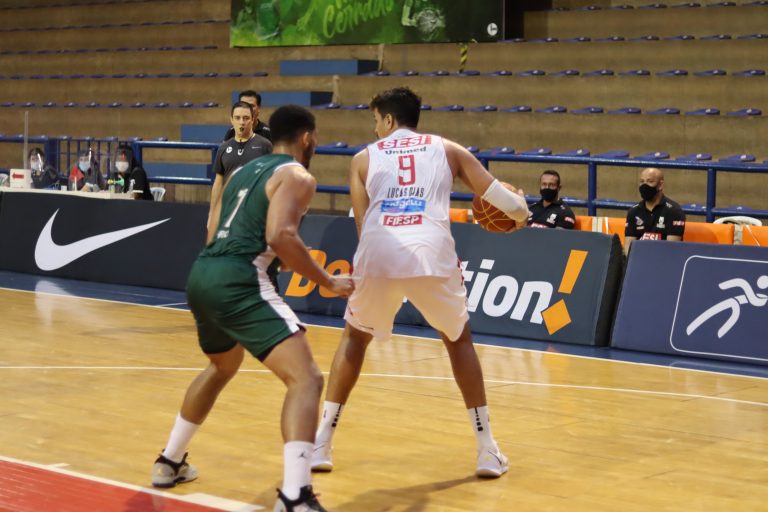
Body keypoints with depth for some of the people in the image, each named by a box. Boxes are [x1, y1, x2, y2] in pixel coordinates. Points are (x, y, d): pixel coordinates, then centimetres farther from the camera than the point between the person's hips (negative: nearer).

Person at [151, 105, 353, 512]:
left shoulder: (243, 171, 24)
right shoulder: (296, 176, 0)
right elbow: (280, 236, -16)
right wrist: (327, 282, -8)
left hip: (202, 274, 9)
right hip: (237, 282, -9)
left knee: (223, 367, 35)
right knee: (306, 379, -12)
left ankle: (169, 462, 44)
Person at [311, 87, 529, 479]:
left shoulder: (364, 158, 22)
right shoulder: (447, 149, 22)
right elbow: (499, 196, 17)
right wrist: (520, 213, 39)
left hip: (379, 254, 0)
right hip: (432, 252, 0)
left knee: (354, 338, 26)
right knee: (459, 341, 24)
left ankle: (320, 444, 21)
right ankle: (488, 451, 18)